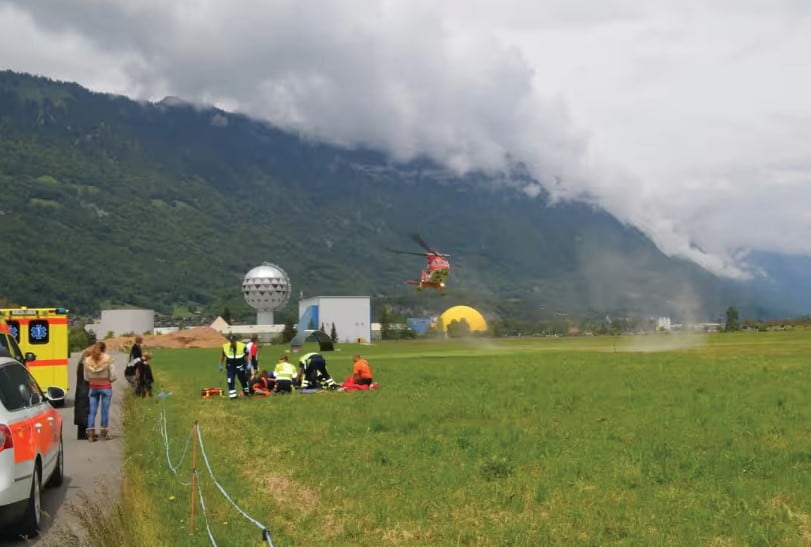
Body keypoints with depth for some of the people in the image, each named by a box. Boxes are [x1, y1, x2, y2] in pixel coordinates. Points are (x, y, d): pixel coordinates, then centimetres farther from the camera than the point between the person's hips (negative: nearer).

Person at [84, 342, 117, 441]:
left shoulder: (88, 360, -1)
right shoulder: (107, 359, -9)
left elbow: (86, 377, 2)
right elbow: (113, 376, -10)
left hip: (93, 387, 3)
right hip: (106, 387, -3)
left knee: (92, 410, 7)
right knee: (105, 410, 5)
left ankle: (90, 433, 4)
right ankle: (103, 433, 8)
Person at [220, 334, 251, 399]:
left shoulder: (242, 346, -14)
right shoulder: (225, 346, -7)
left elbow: (247, 356, -3)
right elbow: (222, 355, 9)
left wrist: (248, 364, -12)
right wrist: (221, 365, 13)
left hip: (240, 367, -1)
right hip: (230, 366, 1)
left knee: (243, 380, 13)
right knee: (230, 381, -6)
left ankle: (246, 391, 35)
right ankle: (232, 395, 0)